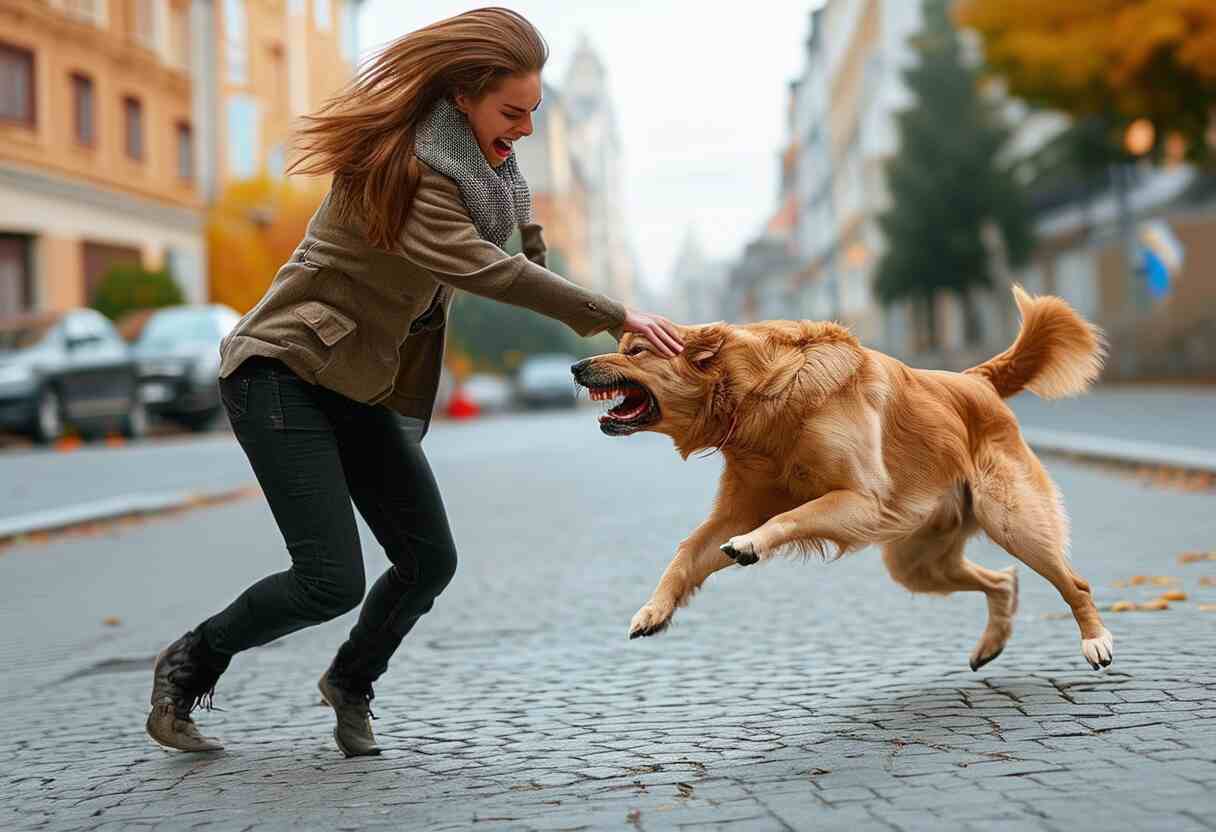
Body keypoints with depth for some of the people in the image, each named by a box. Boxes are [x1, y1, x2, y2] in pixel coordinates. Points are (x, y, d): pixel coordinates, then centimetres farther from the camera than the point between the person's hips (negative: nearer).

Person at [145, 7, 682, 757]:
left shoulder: (463, 154, 4)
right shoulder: (398, 166, -23)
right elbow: (487, 271, -26)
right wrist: (616, 318, -23)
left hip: (361, 387, 8)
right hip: (282, 370, -8)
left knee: (430, 560, -2)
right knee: (332, 581, -16)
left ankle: (351, 682, 25)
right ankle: (189, 665, 9)